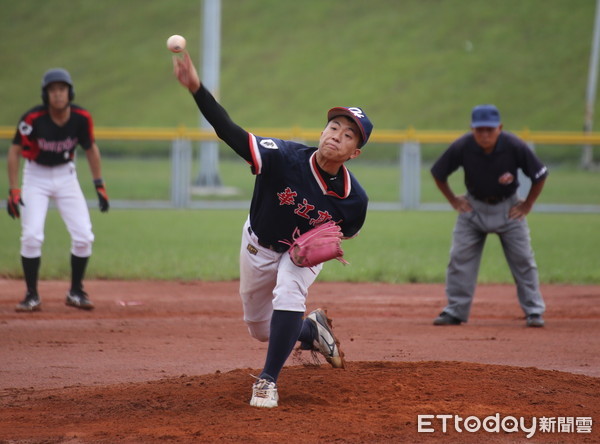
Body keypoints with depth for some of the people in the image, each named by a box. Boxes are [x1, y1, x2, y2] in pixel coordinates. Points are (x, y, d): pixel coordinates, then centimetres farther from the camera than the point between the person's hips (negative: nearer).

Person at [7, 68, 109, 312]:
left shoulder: (81, 118, -14)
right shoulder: (33, 119, -22)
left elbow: (91, 148, 2)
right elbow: (15, 151, -14)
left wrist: (99, 186, 0)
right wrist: (13, 191, -20)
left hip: (66, 175, 3)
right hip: (36, 176, -3)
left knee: (84, 236, -5)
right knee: (32, 235, -15)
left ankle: (76, 292, 13)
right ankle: (32, 296, -1)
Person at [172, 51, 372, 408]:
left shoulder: (354, 200, -28)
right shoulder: (285, 158, -36)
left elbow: (345, 231, -5)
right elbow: (231, 133, -45)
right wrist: (197, 89, -59)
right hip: (260, 245, 1)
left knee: (289, 295, -31)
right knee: (260, 329, 14)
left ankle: (268, 380, -18)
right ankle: (311, 330, 46)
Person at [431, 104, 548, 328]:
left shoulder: (514, 146, -23)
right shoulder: (462, 147, -21)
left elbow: (540, 175, -9)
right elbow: (438, 173, -3)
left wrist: (527, 205, -6)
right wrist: (454, 201, -2)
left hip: (508, 207, -1)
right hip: (473, 207, 1)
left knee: (523, 259, -2)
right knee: (460, 259, -3)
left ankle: (534, 311, 8)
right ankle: (455, 311, 5)